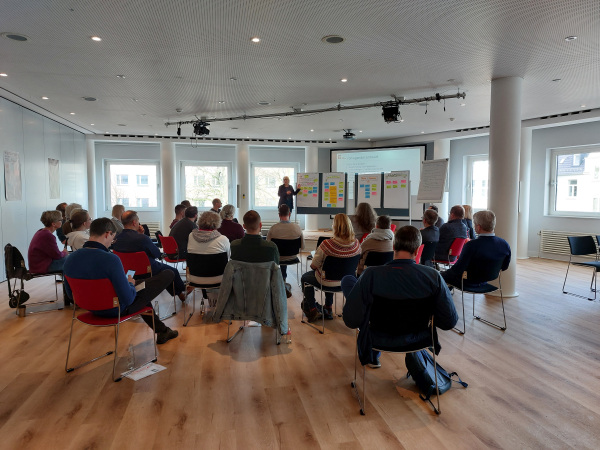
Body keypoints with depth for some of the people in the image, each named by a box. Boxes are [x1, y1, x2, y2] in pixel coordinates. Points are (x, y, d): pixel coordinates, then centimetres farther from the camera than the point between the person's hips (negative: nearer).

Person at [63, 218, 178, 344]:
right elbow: (128, 299, -30)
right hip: (116, 309, -7)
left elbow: (71, 295, 3)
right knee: (168, 275, 3)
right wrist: (130, 284, -8)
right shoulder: (110, 259, -33)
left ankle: (162, 331, 47)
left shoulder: (70, 259, -12)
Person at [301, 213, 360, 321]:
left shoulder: (326, 244, -31)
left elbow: (314, 266, -21)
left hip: (327, 281, -5)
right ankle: (328, 309, 45)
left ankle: (313, 310, 29)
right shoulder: (356, 243, -16)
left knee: (305, 278, 25)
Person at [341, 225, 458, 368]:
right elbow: (450, 321, -13)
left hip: (379, 339, -2)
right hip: (415, 337, 3)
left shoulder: (371, 275, -28)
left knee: (347, 280, 14)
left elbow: (351, 321, -22)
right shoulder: (433, 276, -22)